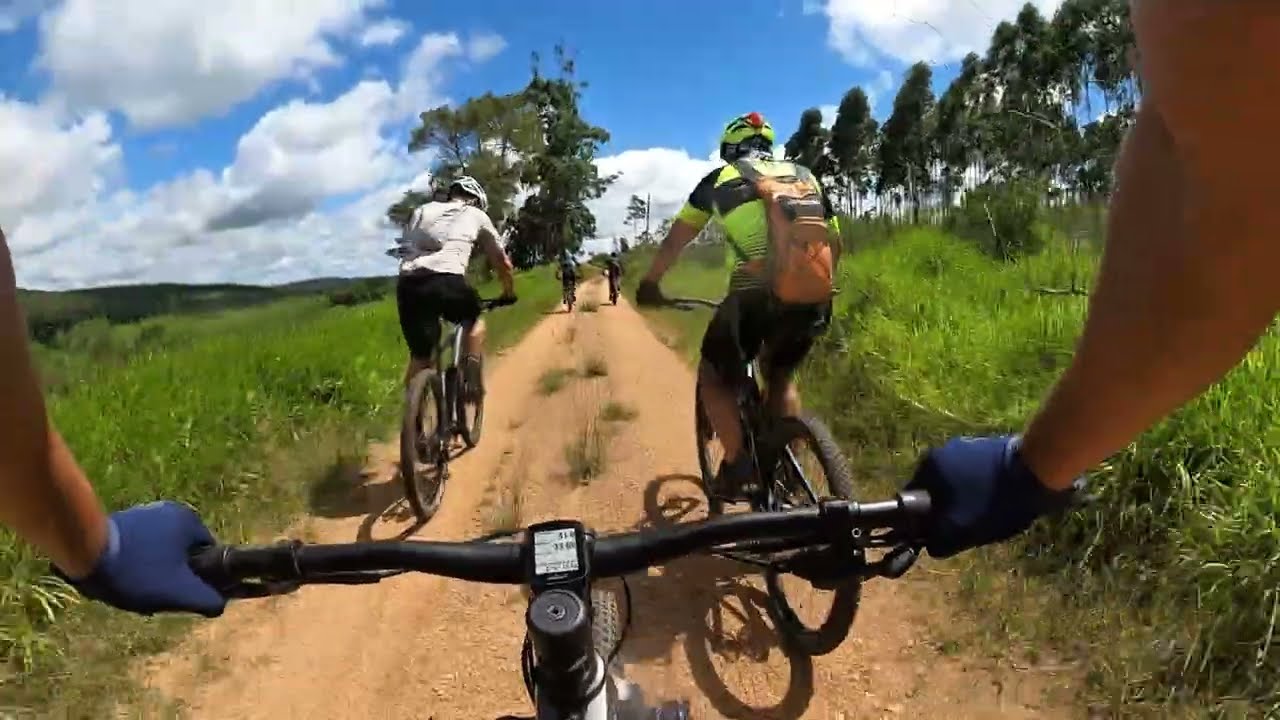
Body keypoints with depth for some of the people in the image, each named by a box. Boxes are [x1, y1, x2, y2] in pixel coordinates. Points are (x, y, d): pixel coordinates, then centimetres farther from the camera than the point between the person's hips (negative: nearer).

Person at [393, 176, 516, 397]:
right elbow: (502, 261, 31)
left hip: (407, 285, 3)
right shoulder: (476, 215, 24)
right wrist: (509, 292, 48)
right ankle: (474, 383, 19)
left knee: (419, 357, 15)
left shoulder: (422, 211, 32)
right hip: (447, 281, -3)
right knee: (475, 320, 28)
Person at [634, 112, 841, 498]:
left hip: (754, 293, -4)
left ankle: (737, 463, 5)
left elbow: (675, 241, 27)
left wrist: (649, 283, 39)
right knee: (781, 375, 29)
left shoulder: (719, 179, 19)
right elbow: (833, 242, 32)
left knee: (713, 376, 19)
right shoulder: (805, 175, 26)